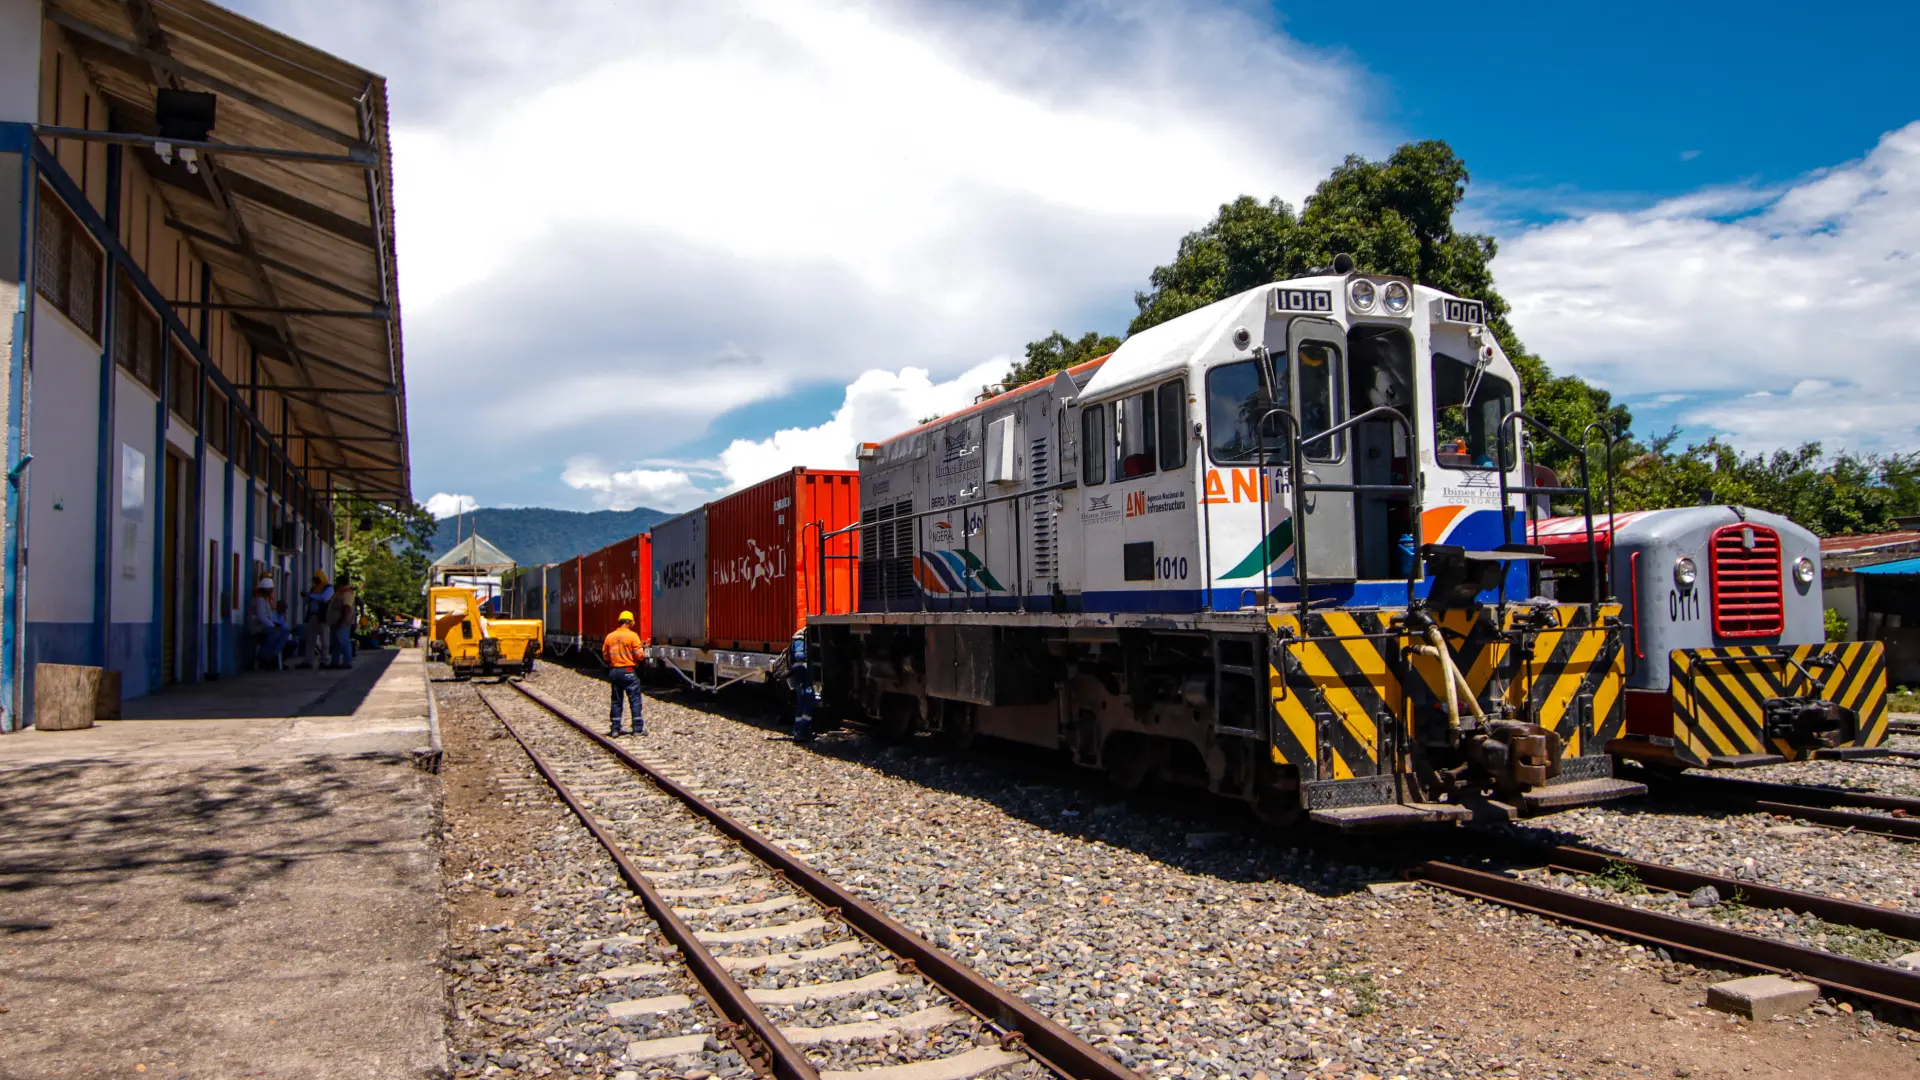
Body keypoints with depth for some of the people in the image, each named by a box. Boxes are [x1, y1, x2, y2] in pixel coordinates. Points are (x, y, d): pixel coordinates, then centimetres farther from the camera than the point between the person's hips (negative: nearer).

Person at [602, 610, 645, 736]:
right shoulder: (632, 636, -11)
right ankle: (638, 728, 0)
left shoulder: (610, 636, 5)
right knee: (635, 700, 1)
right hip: (628, 671, -5)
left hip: (614, 672, 5)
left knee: (616, 701, 12)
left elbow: (605, 655, 11)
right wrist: (643, 648, 7)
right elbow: (639, 655, -12)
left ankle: (615, 729, 14)